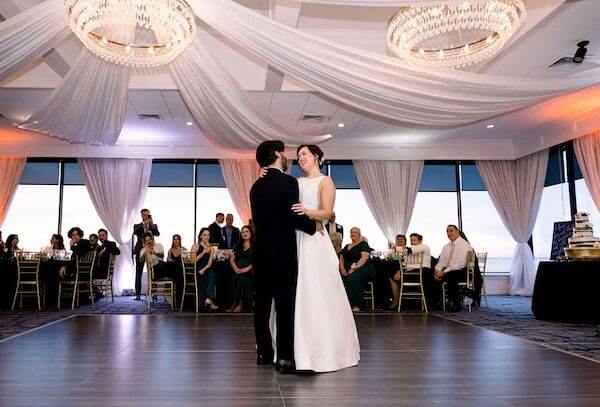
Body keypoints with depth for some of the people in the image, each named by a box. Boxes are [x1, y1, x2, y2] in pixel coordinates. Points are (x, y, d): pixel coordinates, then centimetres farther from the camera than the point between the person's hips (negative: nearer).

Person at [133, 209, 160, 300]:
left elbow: (157, 234, -7)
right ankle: (138, 294, 4)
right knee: (138, 274, 1)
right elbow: (135, 232, -11)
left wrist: (152, 224, -19)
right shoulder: (137, 226, 11)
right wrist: (144, 224, -21)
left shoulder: (154, 225, 12)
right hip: (140, 251, 0)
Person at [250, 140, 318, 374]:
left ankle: (264, 352, 20)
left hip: (260, 250, 7)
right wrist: (314, 226, -2)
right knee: (285, 304, -3)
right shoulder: (287, 182, -10)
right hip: (282, 251, -7)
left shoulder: (256, 186, 12)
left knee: (262, 302, 11)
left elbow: (259, 218, 14)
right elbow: (294, 215, -17)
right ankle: (284, 357, -1)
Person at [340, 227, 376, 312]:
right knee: (340, 278, -29)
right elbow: (341, 258, 20)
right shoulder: (346, 246, 26)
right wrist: (342, 268, -2)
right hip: (348, 269, 5)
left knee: (352, 278, -37)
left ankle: (357, 305, -27)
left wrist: (354, 268, -19)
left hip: (363, 268, -5)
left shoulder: (363, 244, 6)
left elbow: (365, 257, -9)